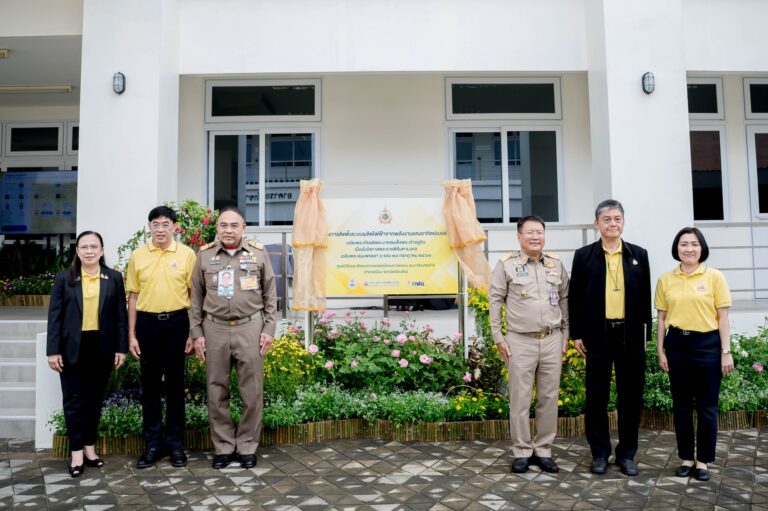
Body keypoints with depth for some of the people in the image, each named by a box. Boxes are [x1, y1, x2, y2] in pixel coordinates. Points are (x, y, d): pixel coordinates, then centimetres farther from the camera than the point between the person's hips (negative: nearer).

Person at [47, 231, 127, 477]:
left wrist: (121, 347, -1)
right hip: (72, 347, -1)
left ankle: (90, 447, 22)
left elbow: (120, 315, 3)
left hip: (102, 347, 1)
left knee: (95, 399, 10)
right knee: (74, 400, 3)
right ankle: (77, 452, 13)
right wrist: (53, 350, -6)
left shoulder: (114, 278, 3)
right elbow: (55, 315, -1)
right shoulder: (64, 278, 1)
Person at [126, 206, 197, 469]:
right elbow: (133, 297, 8)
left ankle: (175, 442, 19)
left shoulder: (187, 254, -1)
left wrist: (194, 332, -3)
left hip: (177, 322, -1)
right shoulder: (137, 255, 4)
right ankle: (153, 442, 21)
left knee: (175, 383, 7)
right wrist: (131, 335, 4)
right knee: (150, 384, 9)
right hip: (147, 322, 2)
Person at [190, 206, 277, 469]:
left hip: (250, 328, -1)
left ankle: (247, 447, 19)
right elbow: (196, 298, 8)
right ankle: (223, 447, 22)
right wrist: (196, 333, 4)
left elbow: (270, 294, 5)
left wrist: (269, 329, -1)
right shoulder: (204, 254, 5)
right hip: (215, 329, 1)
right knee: (217, 392, 8)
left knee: (252, 392, 4)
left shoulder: (258, 253, 2)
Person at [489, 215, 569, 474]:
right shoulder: (506, 264, -2)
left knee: (549, 398, 8)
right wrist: (498, 337, -3)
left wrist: (566, 333, 10)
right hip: (520, 341, -3)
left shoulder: (556, 264, 8)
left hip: (552, 340, 3)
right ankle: (522, 452, 14)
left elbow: (565, 299, 14)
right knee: (520, 399, 1)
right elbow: (495, 300, 0)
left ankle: (543, 450, 21)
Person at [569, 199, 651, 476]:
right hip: (597, 335, -1)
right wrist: (576, 334, -1)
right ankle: (600, 453, 19)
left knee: (631, 396, 8)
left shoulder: (639, 255, 7)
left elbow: (645, 297, 8)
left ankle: (627, 453, 22)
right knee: (597, 396, 6)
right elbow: (575, 297, 3)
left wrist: (645, 333, 4)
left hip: (630, 335, 2)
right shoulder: (584, 255, 3)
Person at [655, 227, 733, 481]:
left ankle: (703, 460, 21)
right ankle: (686, 457, 23)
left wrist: (726, 352, -4)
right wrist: (661, 351, 4)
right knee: (681, 405, 10)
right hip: (677, 344, 2)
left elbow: (722, 317, -1)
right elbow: (662, 318, 7)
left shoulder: (714, 277, -2)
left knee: (706, 406, 6)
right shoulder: (665, 280, 3)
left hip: (707, 344, -2)